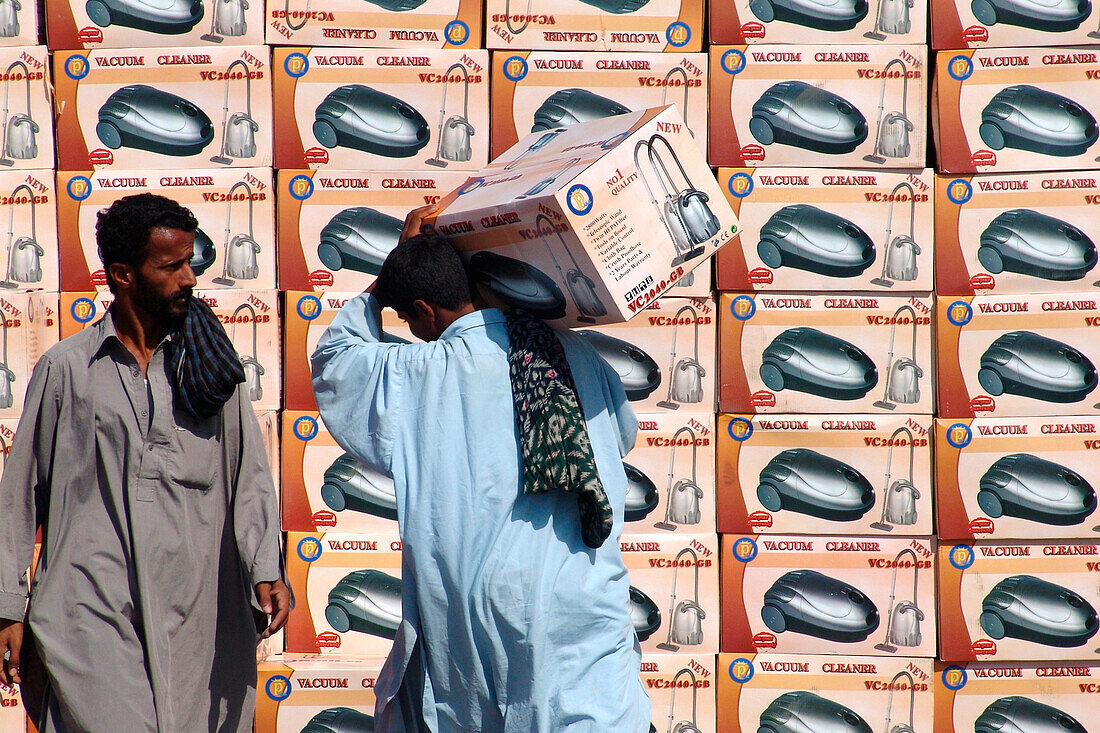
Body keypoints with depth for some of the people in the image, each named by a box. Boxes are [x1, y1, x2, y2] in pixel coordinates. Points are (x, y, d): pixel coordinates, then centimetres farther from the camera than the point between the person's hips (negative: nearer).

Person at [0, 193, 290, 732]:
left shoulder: (209, 364, 13)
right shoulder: (66, 369, 8)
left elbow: (250, 474, 6)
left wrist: (266, 568, -10)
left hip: (200, 615, 2)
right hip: (92, 616, -2)